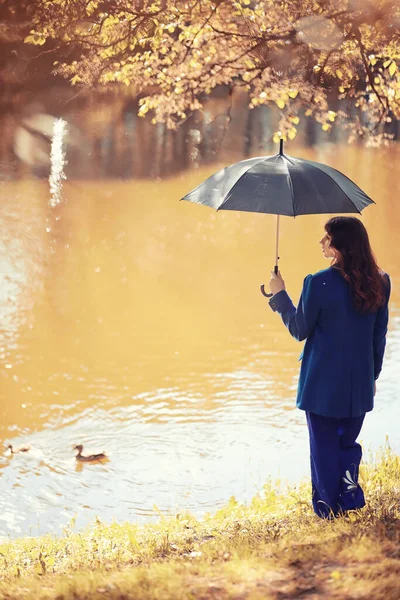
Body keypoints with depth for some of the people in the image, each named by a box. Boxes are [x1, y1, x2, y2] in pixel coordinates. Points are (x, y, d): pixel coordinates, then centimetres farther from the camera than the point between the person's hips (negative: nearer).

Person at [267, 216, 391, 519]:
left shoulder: (318, 283, -19)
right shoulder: (380, 282, -2)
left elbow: (300, 330, -7)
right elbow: (379, 336, 7)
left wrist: (280, 295, 5)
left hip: (324, 385, -4)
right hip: (360, 384, 4)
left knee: (324, 449, 10)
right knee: (348, 444, 21)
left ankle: (328, 514, 18)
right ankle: (351, 499, 15)